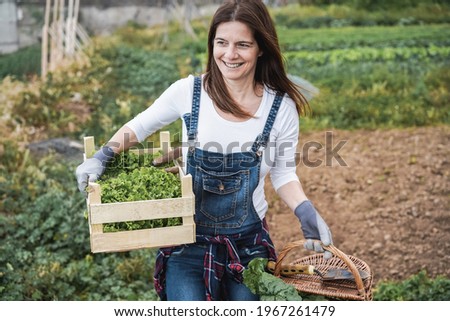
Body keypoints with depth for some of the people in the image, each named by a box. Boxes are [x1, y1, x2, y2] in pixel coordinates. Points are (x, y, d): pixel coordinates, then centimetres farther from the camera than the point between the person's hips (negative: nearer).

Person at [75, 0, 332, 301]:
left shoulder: (281, 107, -8)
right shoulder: (189, 91, -10)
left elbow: (283, 174, 3)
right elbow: (139, 127, 5)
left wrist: (306, 212, -13)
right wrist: (102, 157, -9)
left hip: (248, 242, 1)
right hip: (189, 239, -1)